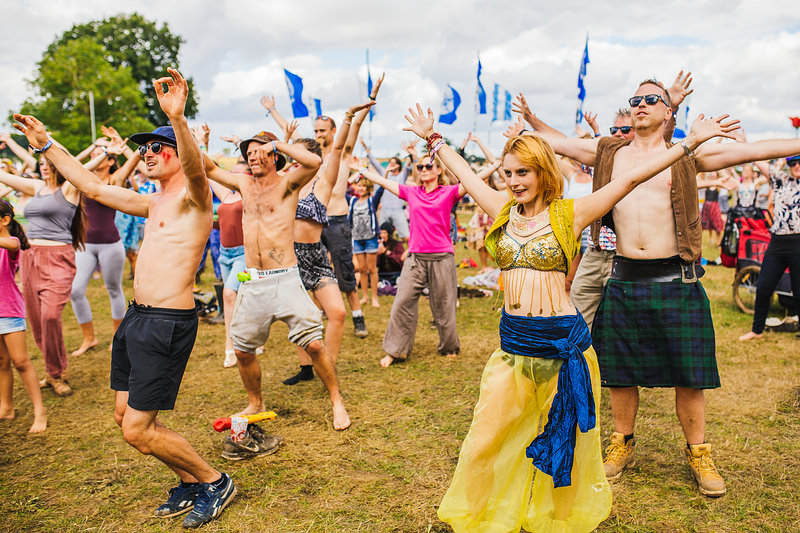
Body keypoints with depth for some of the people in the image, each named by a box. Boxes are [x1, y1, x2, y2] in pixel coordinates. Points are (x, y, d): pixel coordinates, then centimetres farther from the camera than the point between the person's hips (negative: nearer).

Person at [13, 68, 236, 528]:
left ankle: (214, 482, 13)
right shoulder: (153, 204, 18)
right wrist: (46, 144, 25)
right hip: (137, 317, 10)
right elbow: (93, 186, 25)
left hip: (169, 321, -9)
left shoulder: (194, 196, -8)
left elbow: (195, 167, -32)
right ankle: (190, 481, 29)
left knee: (137, 429, -5)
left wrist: (178, 118, -50)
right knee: (124, 414, 15)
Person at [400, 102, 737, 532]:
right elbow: (464, 172, 18)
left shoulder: (570, 214, -4)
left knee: (565, 440, 13)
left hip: (563, 341, -3)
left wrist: (691, 141, -6)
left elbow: (632, 178, -6)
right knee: (485, 441, 7)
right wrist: (432, 139, 27)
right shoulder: (502, 211, 5)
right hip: (513, 341, 3)